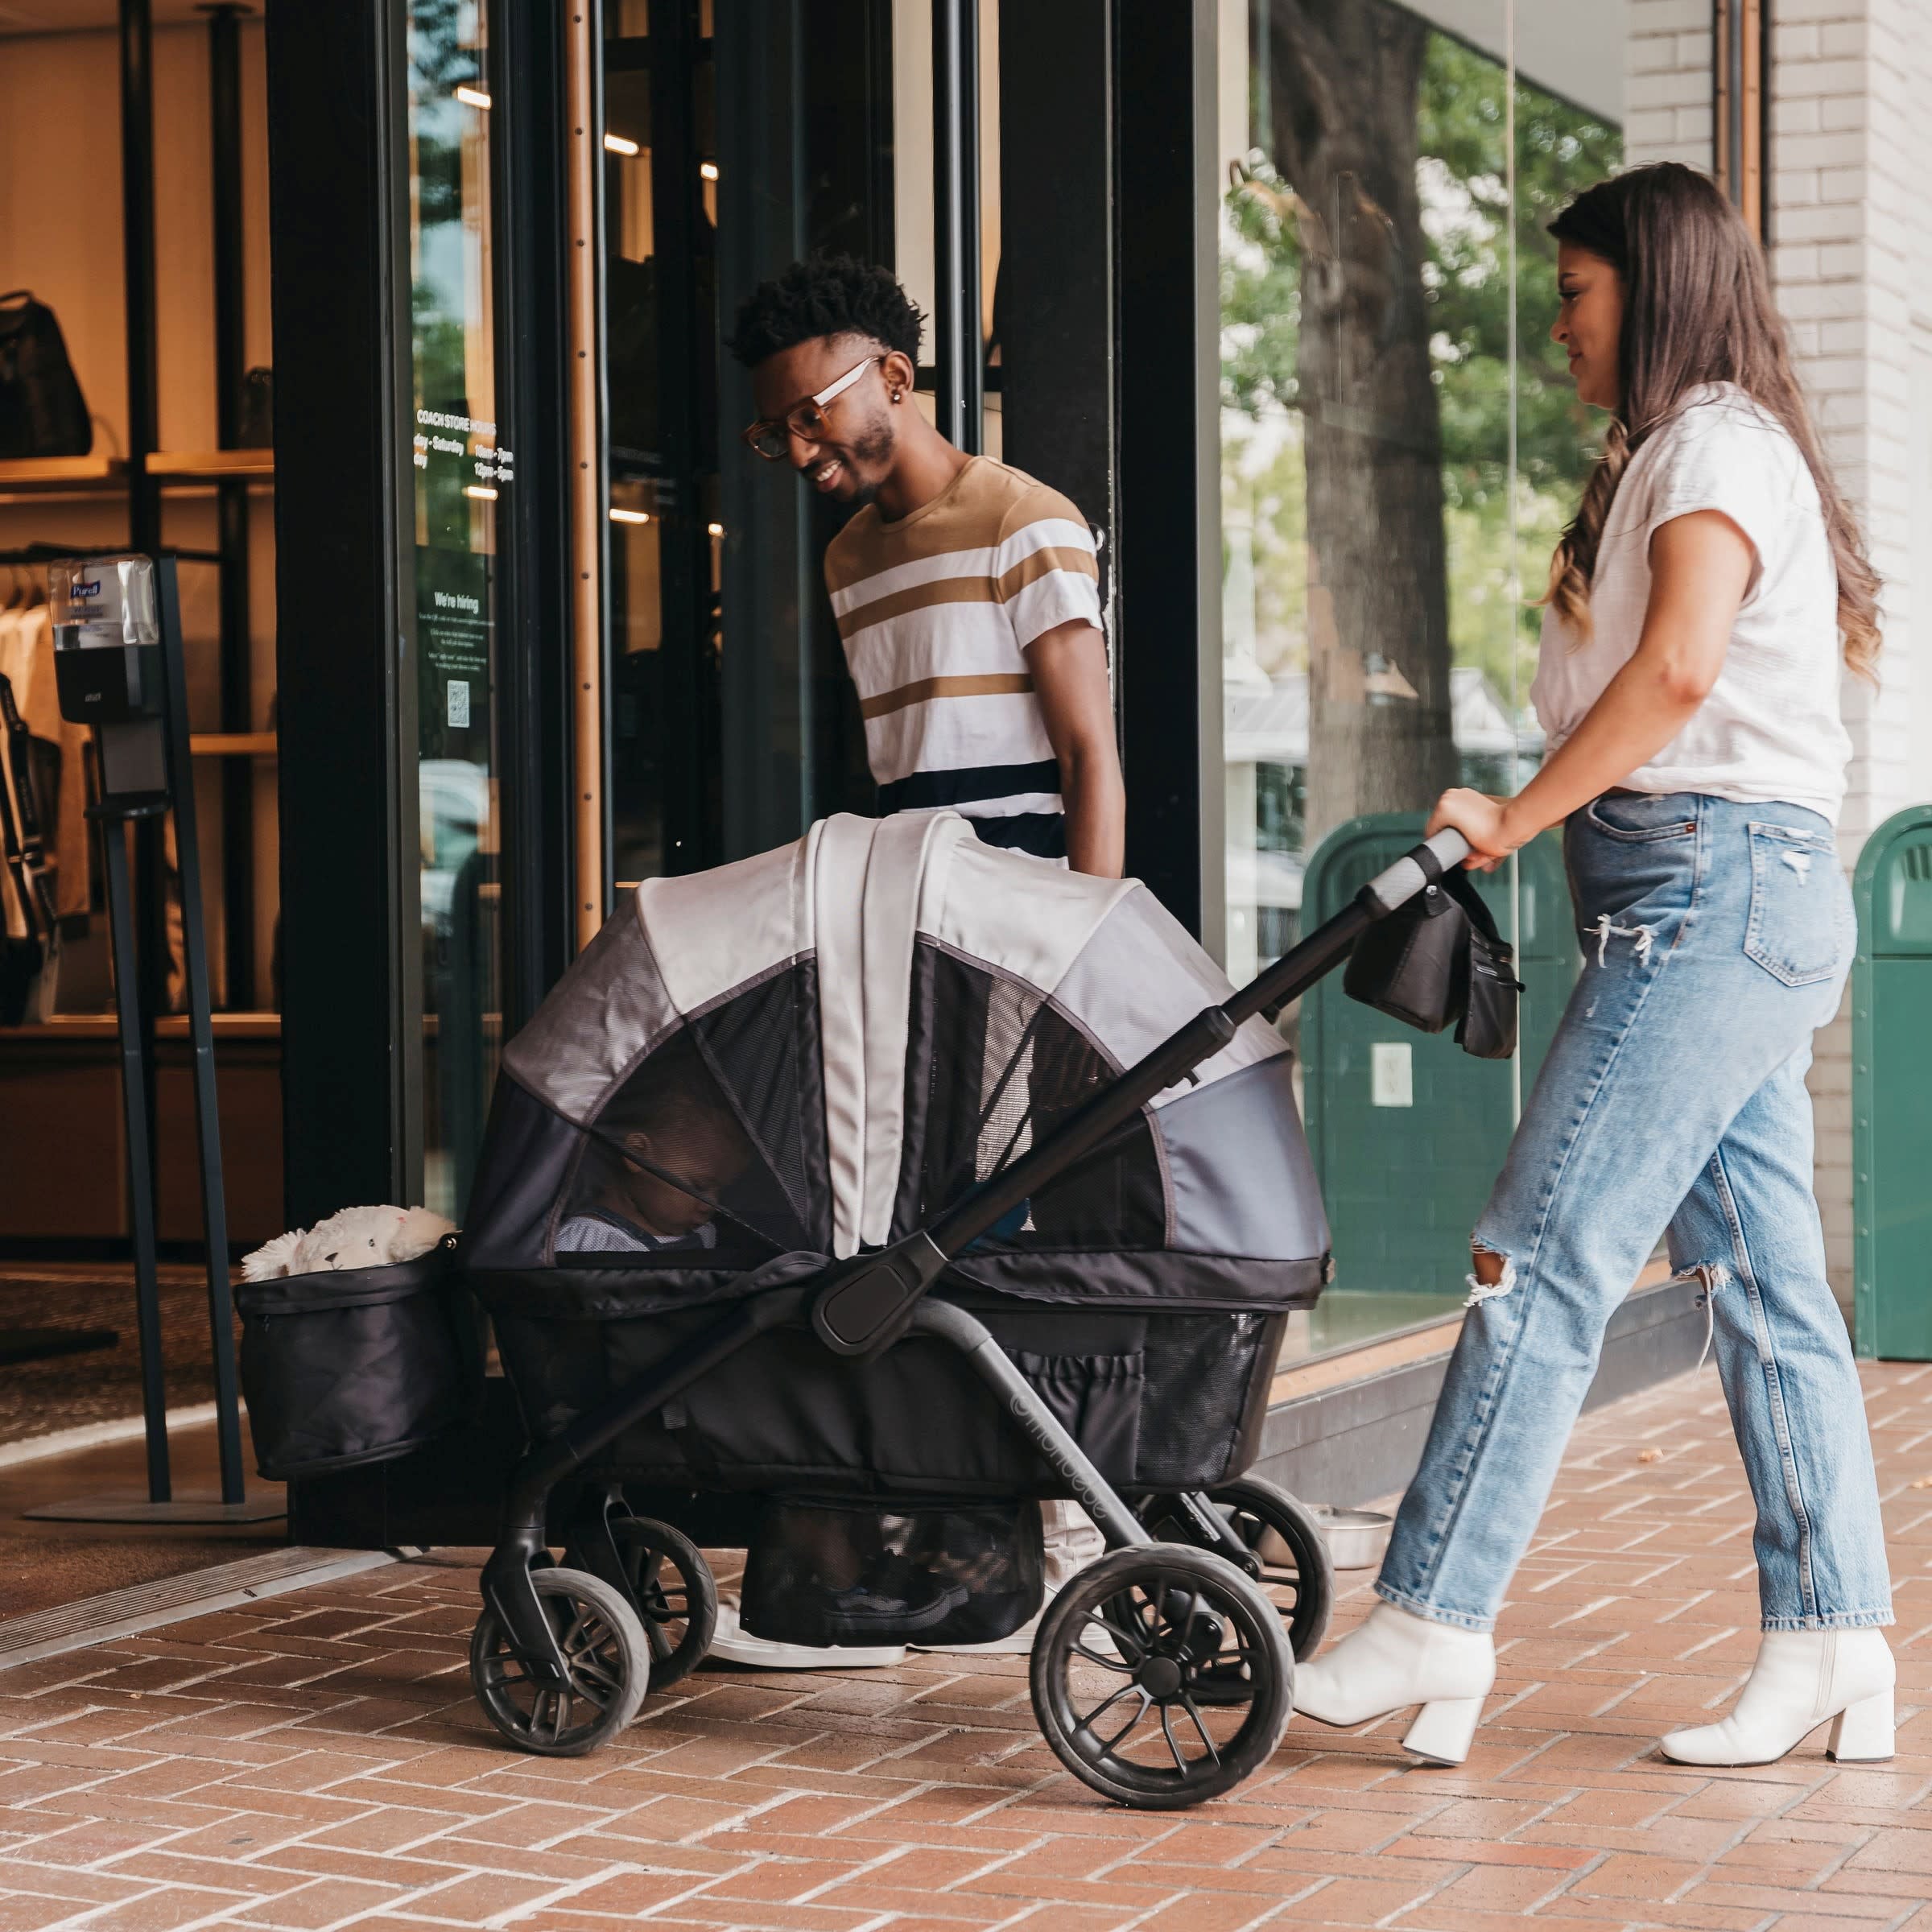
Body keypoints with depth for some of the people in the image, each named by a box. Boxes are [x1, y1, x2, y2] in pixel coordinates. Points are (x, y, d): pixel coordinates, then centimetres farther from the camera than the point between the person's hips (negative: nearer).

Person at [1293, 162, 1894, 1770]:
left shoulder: (1714, 445, -6)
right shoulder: (1683, 453, 25)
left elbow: (1677, 672, -20)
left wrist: (1514, 819, -16)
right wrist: (1529, 826, 7)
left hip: (1712, 883, -10)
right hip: (1736, 907, 10)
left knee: (1544, 1255, -13)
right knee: (1762, 1278, 7)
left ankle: (1434, 1619, -13)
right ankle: (1833, 1641, 8)